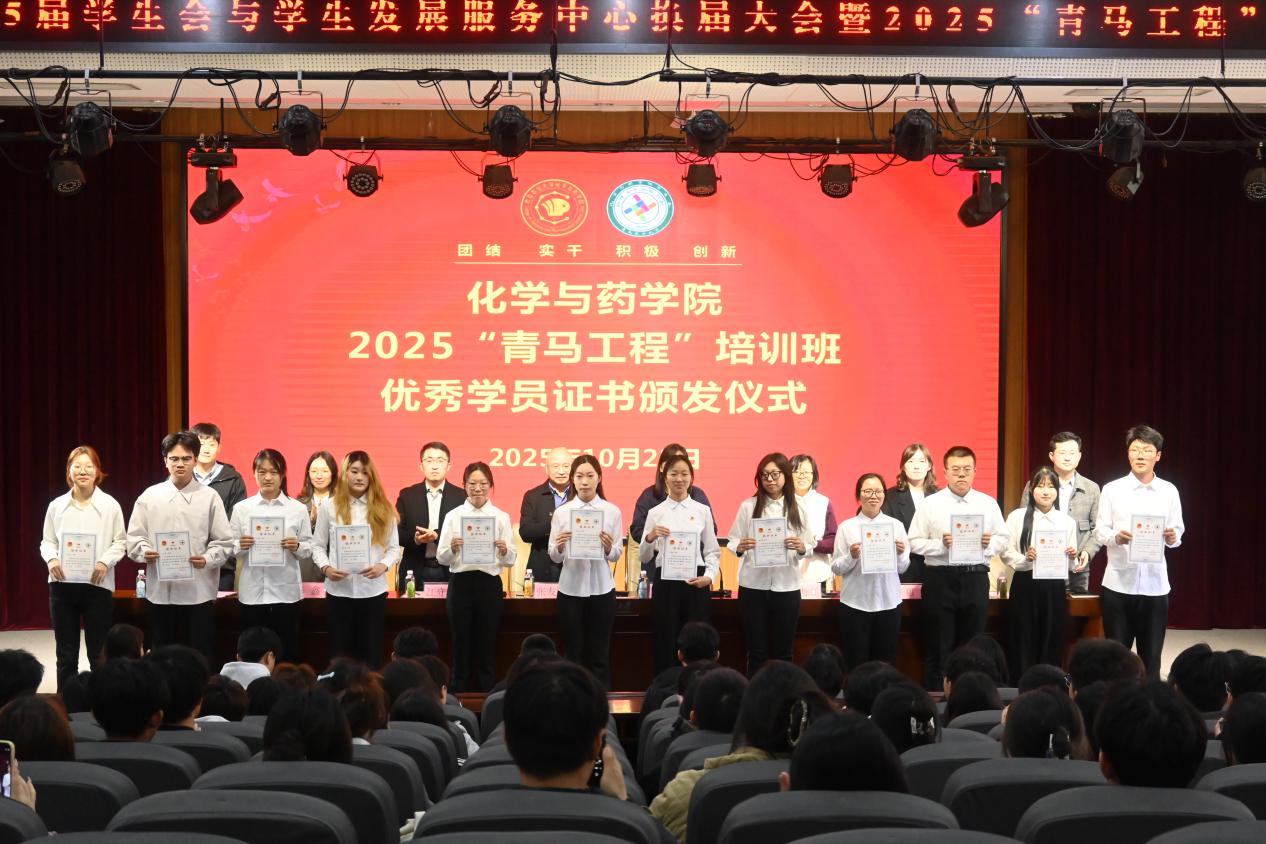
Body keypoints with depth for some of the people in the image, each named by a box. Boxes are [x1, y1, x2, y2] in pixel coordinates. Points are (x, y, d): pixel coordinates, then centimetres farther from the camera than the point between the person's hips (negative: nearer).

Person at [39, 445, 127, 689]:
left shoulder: (110, 505, 0)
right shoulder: (56, 505, 6)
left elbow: (120, 541, 1)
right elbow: (47, 541, 9)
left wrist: (105, 562, -16)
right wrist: (51, 559, -11)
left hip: (98, 584, -2)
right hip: (62, 584, 2)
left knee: (99, 653, 4)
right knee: (66, 653, 9)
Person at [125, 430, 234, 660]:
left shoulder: (209, 497, 2)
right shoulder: (150, 496, 7)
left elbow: (224, 542, 1)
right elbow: (134, 537, 8)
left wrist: (208, 559, -18)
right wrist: (145, 552, -13)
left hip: (199, 591, -1)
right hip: (161, 590, 2)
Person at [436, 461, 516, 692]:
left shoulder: (501, 517, 4)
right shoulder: (453, 516, 4)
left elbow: (510, 561, 1)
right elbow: (441, 558, 1)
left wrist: (504, 551, -20)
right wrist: (452, 549, -20)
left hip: (489, 584, 0)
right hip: (460, 584, 0)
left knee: (487, 647, 5)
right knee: (461, 646, 4)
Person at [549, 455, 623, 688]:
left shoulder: (612, 511, 1)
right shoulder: (561, 512, 2)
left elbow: (617, 554, 1)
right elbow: (554, 557, 0)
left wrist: (609, 548, -20)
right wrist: (559, 547, -22)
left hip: (601, 589, 0)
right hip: (570, 589, 0)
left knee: (600, 654, 5)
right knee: (573, 653, 6)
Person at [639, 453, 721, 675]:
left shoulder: (702, 510, 6)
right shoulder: (655, 512, 5)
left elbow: (712, 551, 5)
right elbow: (643, 558, 4)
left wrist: (710, 576, -12)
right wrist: (650, 538, -15)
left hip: (695, 582, 0)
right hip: (665, 582, 0)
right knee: (665, 645, 2)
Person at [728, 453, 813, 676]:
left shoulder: (797, 509, 5)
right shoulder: (748, 506, 2)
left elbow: (809, 547, 6)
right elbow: (733, 541, 2)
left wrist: (801, 548, -17)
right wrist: (740, 547, -21)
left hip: (787, 586, 1)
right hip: (753, 585, -1)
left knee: (783, 651, 7)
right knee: (757, 651, 4)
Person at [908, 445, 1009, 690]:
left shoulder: (988, 504, 8)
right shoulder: (930, 504, 1)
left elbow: (1002, 538, 10)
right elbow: (915, 542, -1)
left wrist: (989, 544, -11)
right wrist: (940, 544, -17)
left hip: (976, 579, 2)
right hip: (940, 579, -2)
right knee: (938, 648, 2)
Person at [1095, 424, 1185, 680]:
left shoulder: (1169, 492, 5)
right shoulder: (1112, 490, 1)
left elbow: (1177, 531, 5)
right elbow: (1100, 530, -1)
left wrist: (1173, 537, -17)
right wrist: (1116, 537, -22)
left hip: (1155, 583, 1)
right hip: (1119, 582, -1)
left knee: (1151, 654, 8)